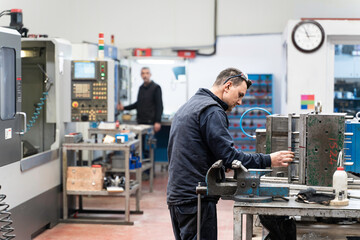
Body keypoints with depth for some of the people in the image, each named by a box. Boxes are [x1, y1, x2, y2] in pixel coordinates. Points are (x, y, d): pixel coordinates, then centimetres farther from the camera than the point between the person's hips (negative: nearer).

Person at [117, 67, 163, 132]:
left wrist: (158, 122, -17)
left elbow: (159, 106, -9)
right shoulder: (141, 88, 13)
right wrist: (124, 108, 17)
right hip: (140, 122, 6)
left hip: (150, 122, -6)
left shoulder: (156, 88, -6)